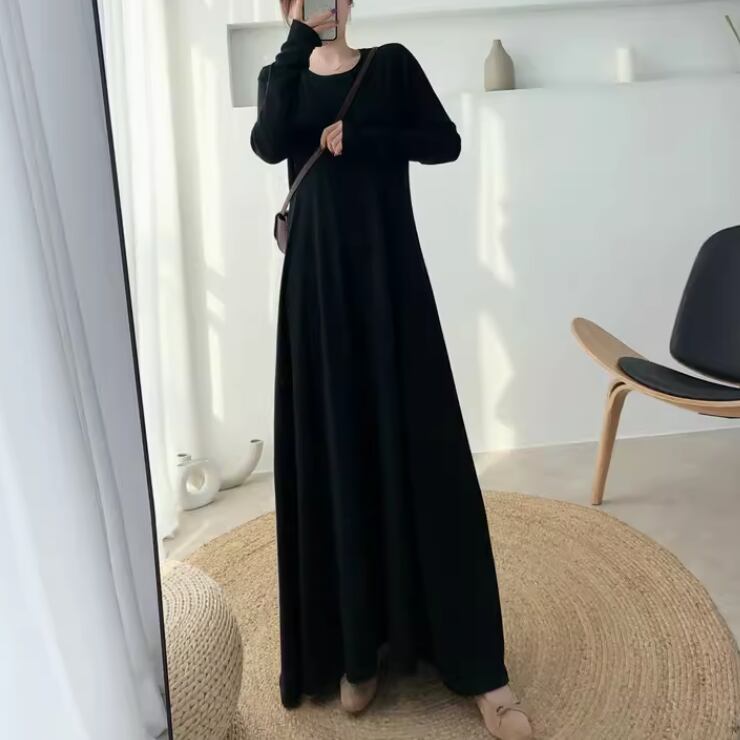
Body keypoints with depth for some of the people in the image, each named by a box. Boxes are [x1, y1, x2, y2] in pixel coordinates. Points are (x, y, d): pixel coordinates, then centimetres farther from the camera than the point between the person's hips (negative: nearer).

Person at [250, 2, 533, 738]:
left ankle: (477, 662, 2)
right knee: (332, 452, 0)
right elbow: (268, 145, -10)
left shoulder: (392, 64, 10)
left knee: (418, 446, -4)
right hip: (317, 278, 2)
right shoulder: (280, 76, 12)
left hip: (389, 270, -1)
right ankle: (354, 648, 12)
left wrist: (362, 138, -9)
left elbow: (446, 143, 1)